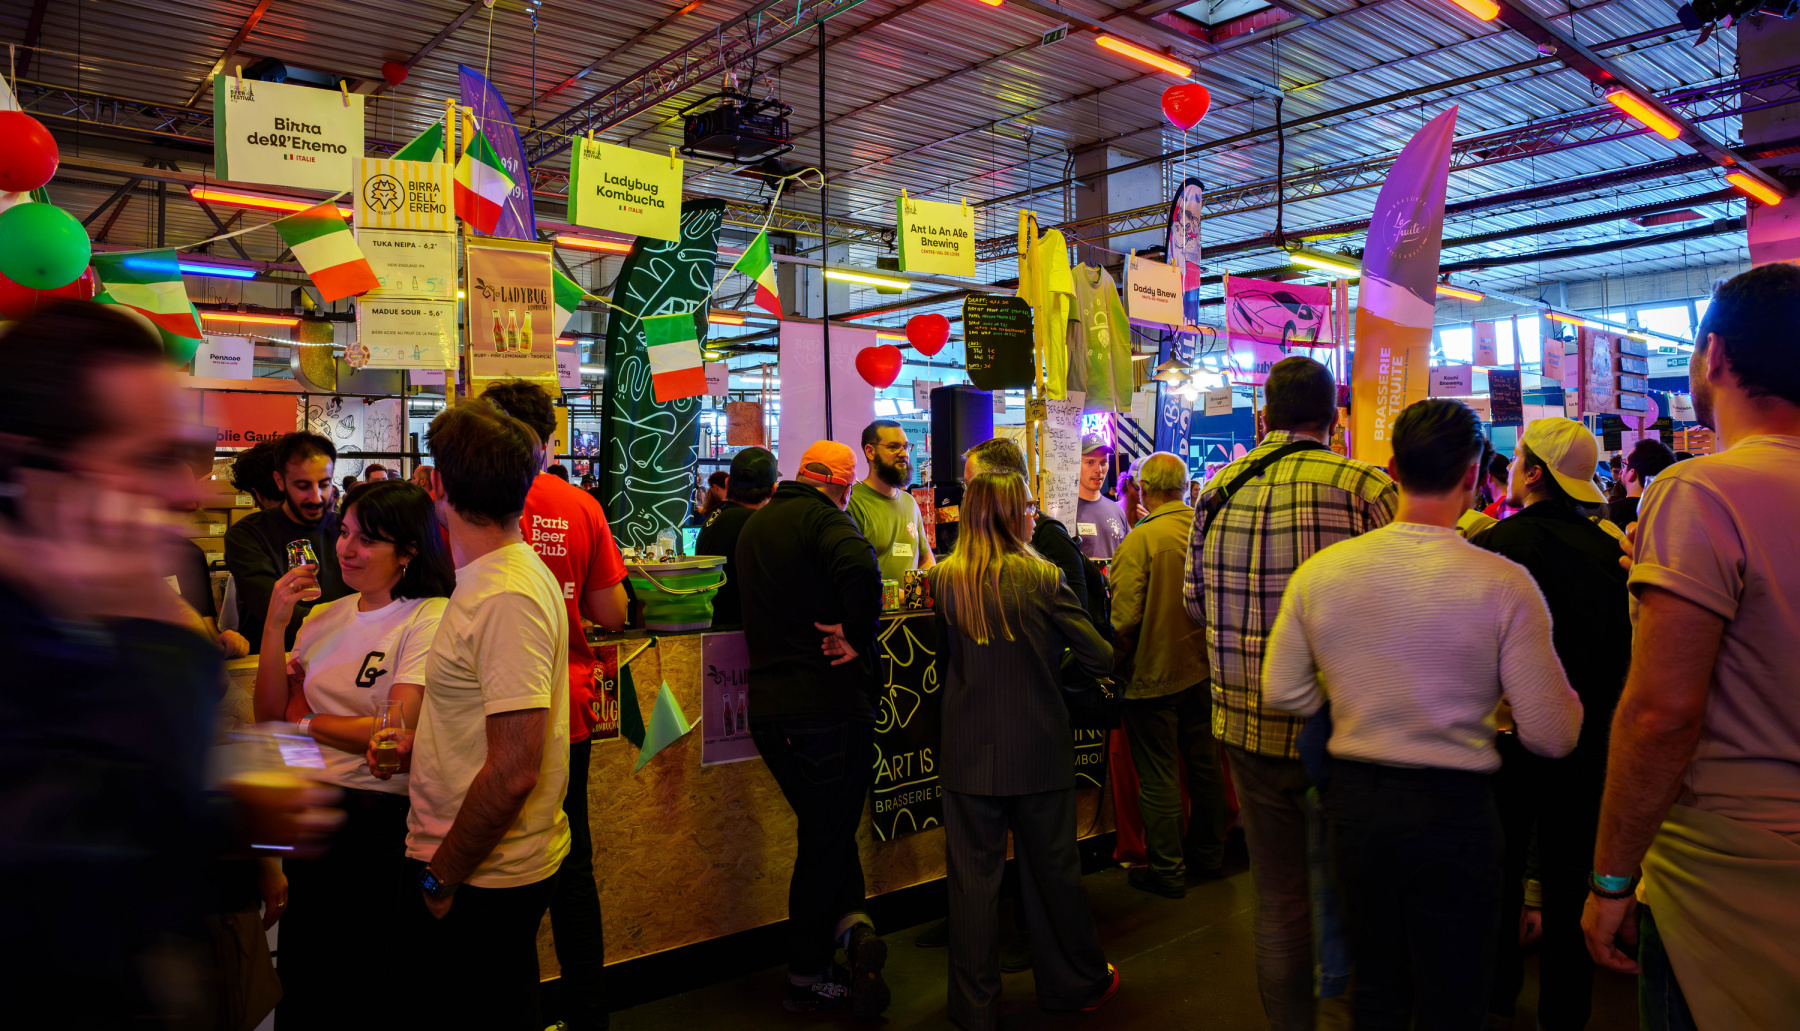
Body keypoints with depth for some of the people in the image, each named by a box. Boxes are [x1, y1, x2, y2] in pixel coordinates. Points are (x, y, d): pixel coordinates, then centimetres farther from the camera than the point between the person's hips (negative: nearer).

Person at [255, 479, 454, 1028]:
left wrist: (308, 725, -7)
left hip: (382, 822, -6)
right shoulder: (325, 617, 8)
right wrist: (275, 622, -3)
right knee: (301, 986, 19)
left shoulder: (430, 619, -14)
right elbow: (270, 714, 7)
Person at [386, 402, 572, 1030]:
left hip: (481, 883, -9)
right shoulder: (500, 577, 9)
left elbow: (513, 772, -26)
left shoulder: (506, 598, -23)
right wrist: (412, 745, 6)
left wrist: (441, 879, -16)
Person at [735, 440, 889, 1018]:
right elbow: (859, 569, -32)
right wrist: (857, 637, -19)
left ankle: (848, 920, 6)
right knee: (826, 836, 7)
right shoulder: (824, 517, -11)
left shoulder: (755, 524, 14)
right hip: (826, 705, -7)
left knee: (826, 825, 22)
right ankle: (807, 978, 18)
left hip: (767, 705, 7)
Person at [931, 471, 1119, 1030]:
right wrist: (1051, 659, 12)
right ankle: (1078, 983, 33)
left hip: (969, 753, 1)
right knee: (1052, 868, 15)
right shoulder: (1042, 578, -12)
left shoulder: (943, 579, -4)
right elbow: (1101, 657, -8)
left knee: (974, 874, 10)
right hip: (1039, 748, -1)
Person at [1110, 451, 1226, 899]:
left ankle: (1166, 871, 15)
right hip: (1203, 669, 6)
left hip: (1154, 673, -6)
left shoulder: (1141, 539, -18)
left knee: (1157, 778, 5)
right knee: (1205, 766, 18)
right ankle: (1208, 856, 32)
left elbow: (1125, 615, -20)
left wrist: (1116, 661, -3)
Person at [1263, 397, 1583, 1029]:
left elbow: (1282, 693, 0)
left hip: (1354, 800, 3)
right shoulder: (1503, 583, -16)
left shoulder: (1320, 571, -7)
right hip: (1452, 810, -3)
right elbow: (1552, 736, -13)